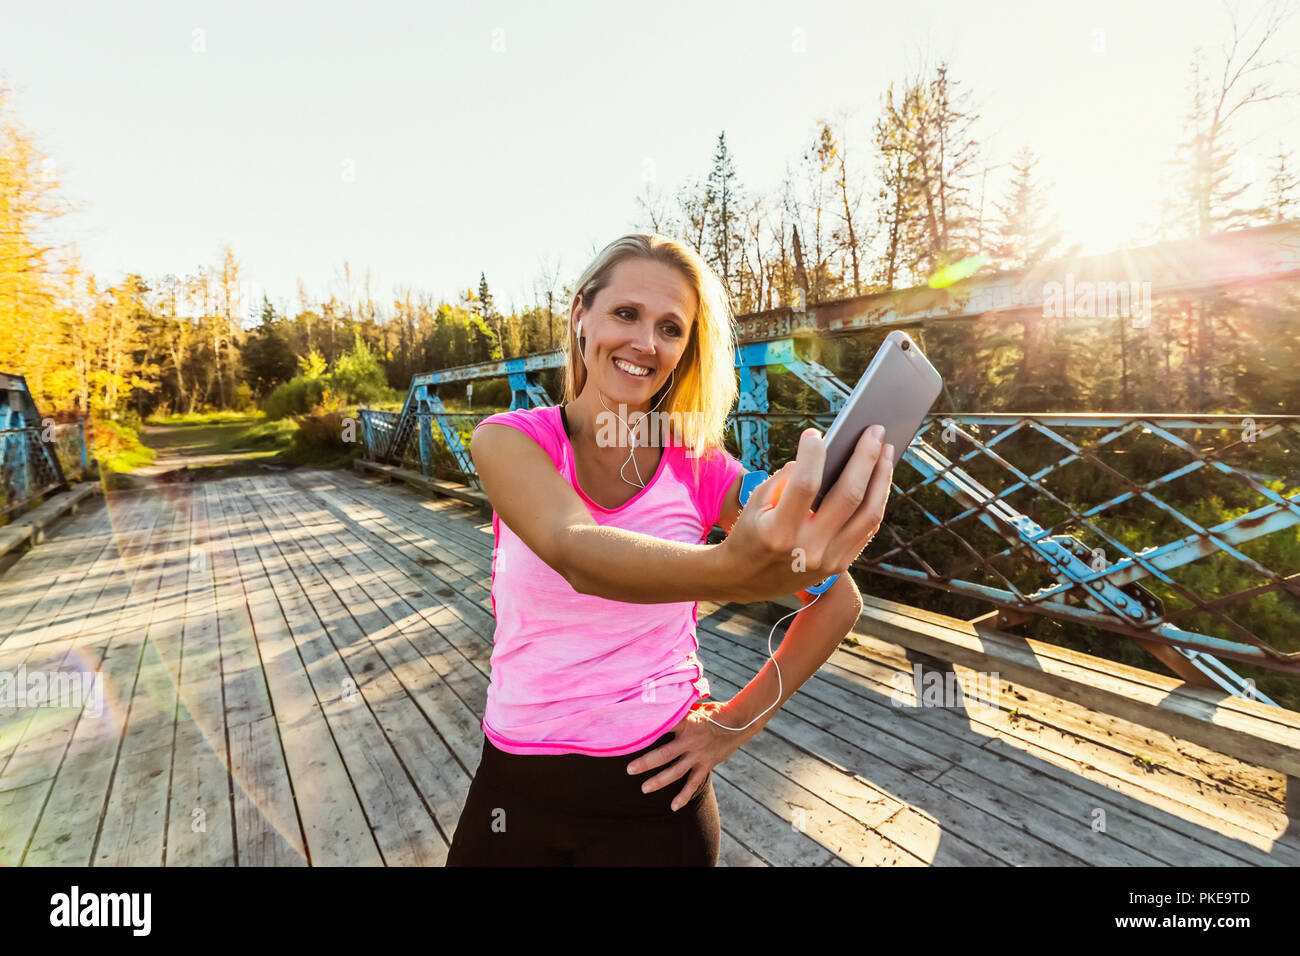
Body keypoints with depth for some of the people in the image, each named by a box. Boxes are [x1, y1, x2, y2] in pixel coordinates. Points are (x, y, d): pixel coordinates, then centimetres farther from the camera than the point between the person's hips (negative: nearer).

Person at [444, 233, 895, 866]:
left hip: (654, 786, 0)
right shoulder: (508, 439, -11)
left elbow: (839, 600, -3)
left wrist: (737, 722, -8)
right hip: (514, 788, 1)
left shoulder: (699, 466, -9)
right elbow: (574, 551, -32)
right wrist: (732, 571, -51)